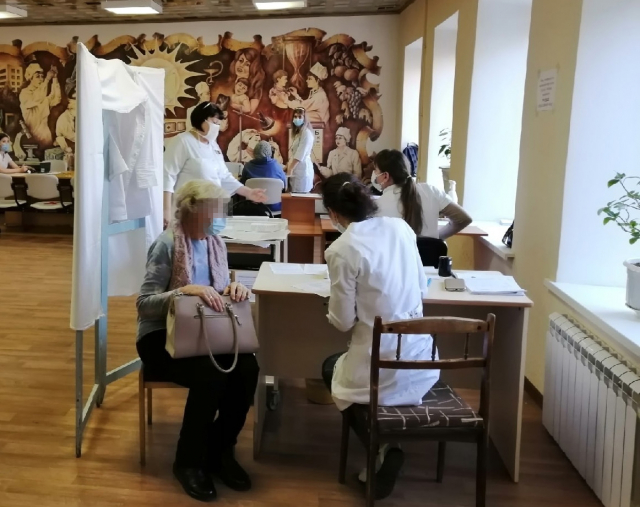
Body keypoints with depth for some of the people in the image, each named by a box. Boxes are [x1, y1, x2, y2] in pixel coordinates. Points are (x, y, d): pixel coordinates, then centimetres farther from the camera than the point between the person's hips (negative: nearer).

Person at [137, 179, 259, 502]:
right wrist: (185, 290, -34)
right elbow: (144, 304, -19)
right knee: (211, 375, -31)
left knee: (247, 368, -22)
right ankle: (188, 461, -7)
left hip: (202, 332, 6)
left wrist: (233, 288, -13)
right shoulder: (167, 245, -15)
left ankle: (221, 451, 0)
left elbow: (219, 293, 11)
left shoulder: (215, 243, 5)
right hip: (161, 336, -6)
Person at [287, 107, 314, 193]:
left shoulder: (306, 133, -11)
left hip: (302, 169, -9)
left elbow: (300, 155, -19)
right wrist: (288, 167, 11)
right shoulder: (297, 133, 19)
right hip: (296, 169, 9)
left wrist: (290, 169, -19)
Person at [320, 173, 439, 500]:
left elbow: (343, 322, -9)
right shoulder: (401, 227, 0)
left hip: (383, 366, -6)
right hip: (421, 360, 6)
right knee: (340, 364, 34)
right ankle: (387, 442, 20)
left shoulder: (342, 250, -17)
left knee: (330, 368, 29)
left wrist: (335, 306, 11)